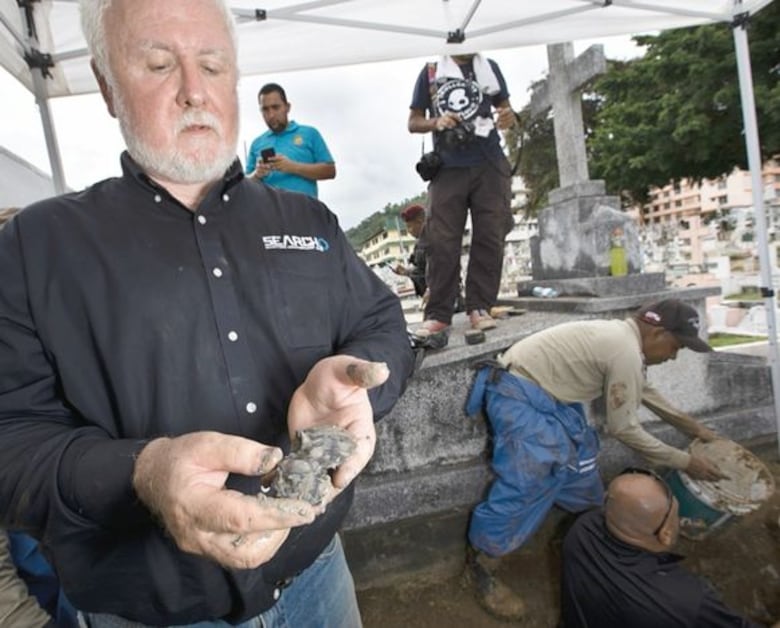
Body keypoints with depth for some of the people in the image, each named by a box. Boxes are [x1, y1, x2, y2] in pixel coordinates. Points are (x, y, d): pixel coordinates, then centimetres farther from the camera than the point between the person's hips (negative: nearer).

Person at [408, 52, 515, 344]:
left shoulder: (489, 67, 18)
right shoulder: (431, 71, 13)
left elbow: (505, 109, 20)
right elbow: (414, 122, 13)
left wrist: (508, 117, -5)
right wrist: (436, 123, -8)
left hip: (489, 165, 2)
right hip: (448, 168, -2)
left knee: (489, 238, -4)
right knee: (442, 242, -7)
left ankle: (480, 307, 2)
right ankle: (438, 313, -4)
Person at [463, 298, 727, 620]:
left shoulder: (622, 336, 10)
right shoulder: (626, 352, -21)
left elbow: (644, 390, 27)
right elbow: (623, 428, -13)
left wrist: (693, 427, 30)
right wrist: (685, 462, -1)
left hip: (546, 393, 11)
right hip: (519, 394, -11)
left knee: (578, 459, 15)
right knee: (528, 479, -12)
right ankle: (480, 563, 3)